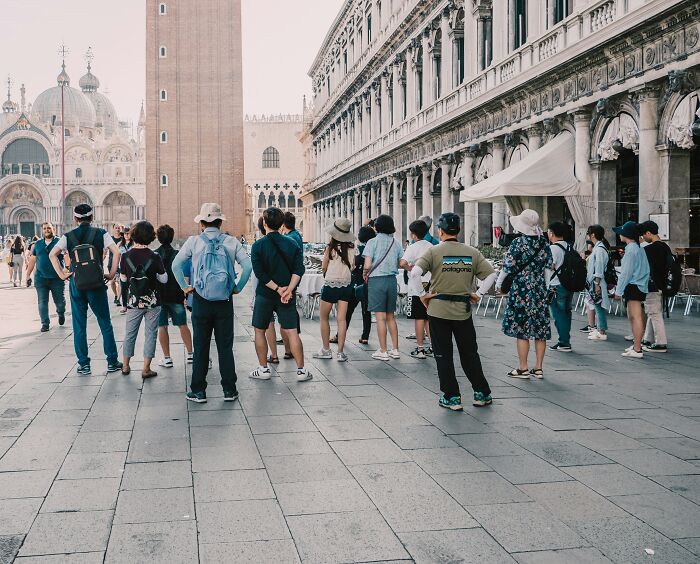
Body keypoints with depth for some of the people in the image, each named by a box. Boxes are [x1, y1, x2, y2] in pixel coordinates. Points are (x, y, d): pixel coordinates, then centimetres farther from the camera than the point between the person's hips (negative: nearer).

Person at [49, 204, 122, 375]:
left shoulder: (68, 236, 3)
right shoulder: (101, 234, 0)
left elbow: (52, 254, -7)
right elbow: (116, 252, -12)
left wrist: (62, 275, -2)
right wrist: (111, 274, -5)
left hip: (76, 283, 1)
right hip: (97, 283, -1)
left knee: (79, 325, 8)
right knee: (105, 323, 8)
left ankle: (84, 364, 9)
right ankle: (112, 362, 10)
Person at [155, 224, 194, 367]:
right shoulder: (178, 255, -4)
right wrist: (186, 293, 3)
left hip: (159, 296, 0)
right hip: (176, 295, 1)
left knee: (162, 327, 4)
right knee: (182, 325, 9)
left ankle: (167, 358, 3)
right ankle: (190, 353, 12)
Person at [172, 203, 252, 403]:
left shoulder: (194, 241, -2)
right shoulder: (231, 242, 1)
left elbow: (176, 265, -5)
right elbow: (247, 265, -6)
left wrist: (185, 287, 4)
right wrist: (238, 288, 3)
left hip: (201, 300, -1)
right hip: (225, 300, 1)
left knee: (200, 347, 6)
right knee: (225, 346, 7)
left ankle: (198, 391, 10)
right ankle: (229, 390, 10)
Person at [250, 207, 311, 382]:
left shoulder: (258, 245, -7)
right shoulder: (292, 244, 2)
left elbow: (260, 273, -15)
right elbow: (299, 269, -8)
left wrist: (278, 289, -12)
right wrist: (289, 289, -14)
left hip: (265, 294, -2)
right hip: (288, 295, 2)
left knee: (260, 331, 12)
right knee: (291, 332, 4)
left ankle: (263, 369, 14)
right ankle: (301, 370, 2)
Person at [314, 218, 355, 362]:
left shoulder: (331, 248, -12)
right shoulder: (351, 248, -3)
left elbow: (324, 266, -2)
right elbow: (353, 266, 6)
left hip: (330, 285, -3)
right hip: (346, 285, 3)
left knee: (324, 318, 12)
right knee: (342, 319, 3)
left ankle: (326, 350, 17)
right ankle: (340, 352, 0)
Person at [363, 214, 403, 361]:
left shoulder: (373, 242, -8)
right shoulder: (396, 243, 5)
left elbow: (367, 265, -14)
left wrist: (364, 274, 5)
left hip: (376, 279, -5)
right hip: (392, 279, 5)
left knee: (381, 317, -1)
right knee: (390, 316, 14)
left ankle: (383, 352, 2)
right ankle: (395, 349, 17)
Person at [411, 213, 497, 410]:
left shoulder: (434, 251, -6)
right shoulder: (472, 252, 4)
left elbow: (415, 272, -18)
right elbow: (491, 274, 1)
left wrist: (422, 295, -8)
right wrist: (478, 294, 7)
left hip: (438, 310, -3)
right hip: (464, 311, 3)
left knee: (443, 356, 7)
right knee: (470, 354, 16)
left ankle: (452, 397, 10)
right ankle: (481, 394, 20)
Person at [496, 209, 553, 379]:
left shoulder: (518, 242, -10)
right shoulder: (543, 242, 5)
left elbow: (508, 266, -9)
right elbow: (549, 265, 9)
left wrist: (498, 283, 6)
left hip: (522, 290, -5)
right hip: (540, 289, 5)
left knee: (522, 328, 0)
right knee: (540, 329, 8)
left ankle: (523, 368, 2)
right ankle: (538, 368, 13)